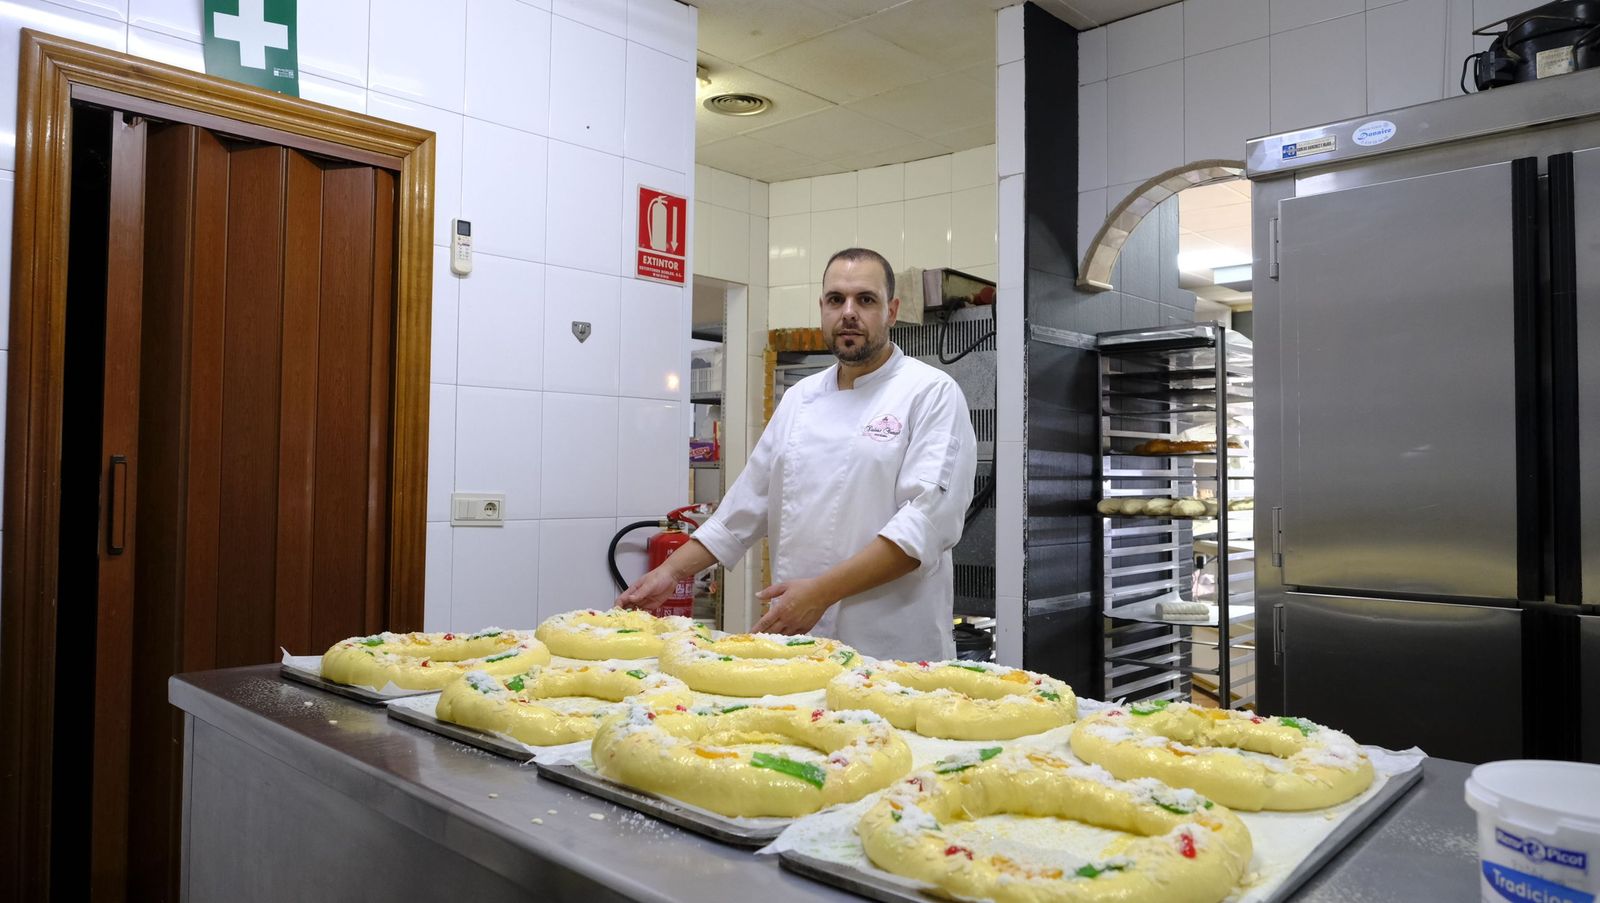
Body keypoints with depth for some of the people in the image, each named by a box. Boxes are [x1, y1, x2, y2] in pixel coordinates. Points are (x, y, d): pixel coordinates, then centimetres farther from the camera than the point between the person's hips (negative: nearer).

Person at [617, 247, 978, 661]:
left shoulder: (932, 393, -8)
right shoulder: (799, 399, 11)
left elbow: (927, 520, -18)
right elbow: (749, 502, 15)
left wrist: (822, 591, -24)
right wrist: (671, 570, 9)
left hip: (894, 649, -4)